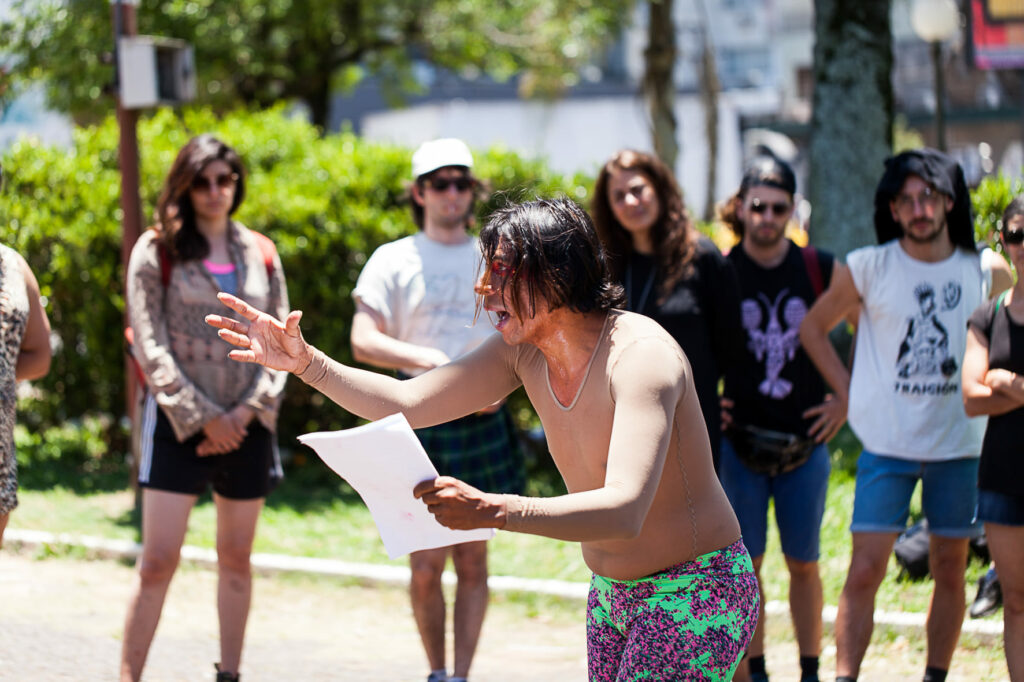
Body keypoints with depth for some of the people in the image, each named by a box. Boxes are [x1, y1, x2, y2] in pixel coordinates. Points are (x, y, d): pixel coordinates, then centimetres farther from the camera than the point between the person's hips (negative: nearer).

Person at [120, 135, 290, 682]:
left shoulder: (260, 253, 10)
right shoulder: (156, 250, 0)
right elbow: (151, 346, -5)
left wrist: (246, 411, -6)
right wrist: (203, 417, -10)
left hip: (247, 426, 4)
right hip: (178, 426, -3)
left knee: (236, 559, 9)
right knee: (158, 562, -8)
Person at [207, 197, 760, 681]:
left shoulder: (641, 355, -25)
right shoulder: (523, 347, -2)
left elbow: (624, 511, -37)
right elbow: (407, 403, 4)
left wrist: (492, 511, -49)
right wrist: (306, 363, -10)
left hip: (696, 597, -8)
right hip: (612, 594, 8)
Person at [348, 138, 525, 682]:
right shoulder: (394, 260, 3)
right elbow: (363, 341, -6)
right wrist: (428, 360, -19)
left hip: (482, 422, 2)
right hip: (418, 418, -2)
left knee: (472, 560, 3)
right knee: (426, 564, -1)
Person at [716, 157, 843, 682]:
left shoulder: (820, 270, 0)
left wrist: (847, 401, 4)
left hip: (805, 444, 1)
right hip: (740, 445, -1)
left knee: (804, 564, 7)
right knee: (745, 564, 3)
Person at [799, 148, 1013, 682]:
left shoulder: (987, 272, 1)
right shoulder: (868, 268, -4)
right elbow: (813, 327, 9)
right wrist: (849, 393, 1)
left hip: (959, 443, 2)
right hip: (887, 443, -2)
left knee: (950, 572, 8)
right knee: (864, 572, -7)